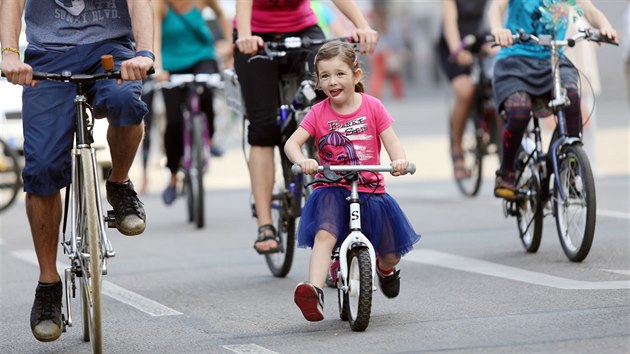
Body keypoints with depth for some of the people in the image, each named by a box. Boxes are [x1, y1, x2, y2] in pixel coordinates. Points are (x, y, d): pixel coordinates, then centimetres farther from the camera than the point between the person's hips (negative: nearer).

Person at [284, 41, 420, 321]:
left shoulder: (372, 107, 2)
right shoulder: (319, 113, 1)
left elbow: (391, 141, -4)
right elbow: (291, 142, -8)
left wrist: (399, 160, -27)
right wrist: (302, 161, -30)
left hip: (371, 190, 1)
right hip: (332, 190, -1)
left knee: (390, 256, 3)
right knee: (324, 234, -31)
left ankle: (385, 269, 41)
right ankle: (314, 291, -43)